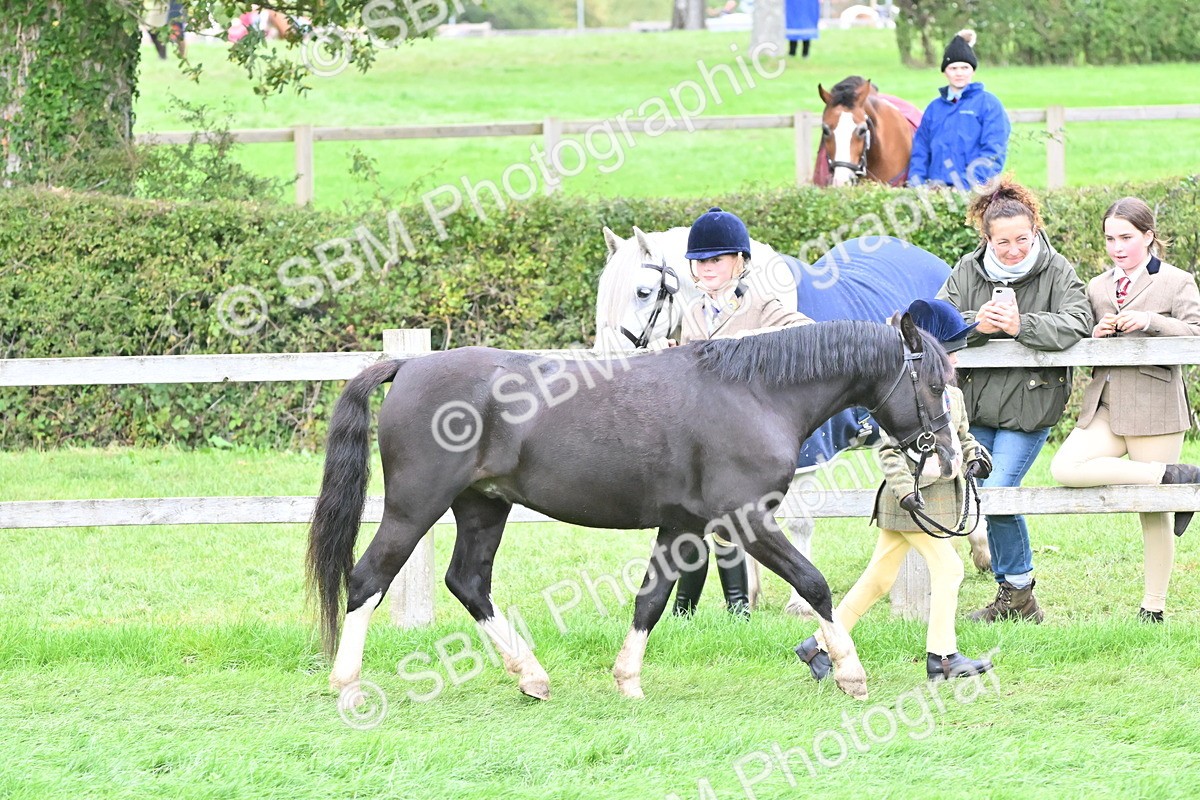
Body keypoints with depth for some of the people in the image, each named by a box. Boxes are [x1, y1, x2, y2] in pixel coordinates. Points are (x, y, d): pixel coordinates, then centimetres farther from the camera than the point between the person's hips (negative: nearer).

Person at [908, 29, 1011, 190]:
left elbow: (994, 151, -2)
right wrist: (915, 180, 3)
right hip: (937, 189, 4)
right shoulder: (934, 108, 20)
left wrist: (973, 181, -13)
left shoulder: (988, 103, 6)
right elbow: (920, 150, 20)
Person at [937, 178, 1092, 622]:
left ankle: (1018, 591, 1)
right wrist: (975, 324, -23)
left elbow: (1076, 324, -19)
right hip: (977, 405, 5)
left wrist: (1021, 325, -27)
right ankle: (1013, 594, 20)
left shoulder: (1057, 272, -6)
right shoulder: (967, 271, 3)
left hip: (1029, 407, -4)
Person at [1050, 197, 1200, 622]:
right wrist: (1095, 336, -2)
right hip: (1105, 408, 5)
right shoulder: (1096, 288, 17)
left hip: (1155, 408, -5)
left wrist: (1151, 321, -21)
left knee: (1155, 514, -2)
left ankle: (1153, 607, 9)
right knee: (1065, 469, -20)